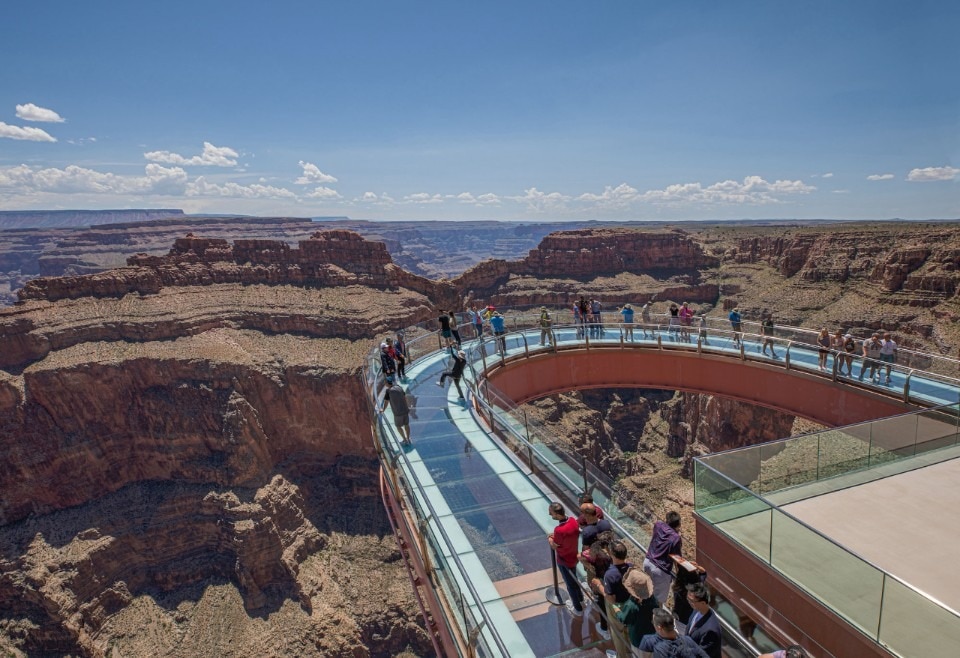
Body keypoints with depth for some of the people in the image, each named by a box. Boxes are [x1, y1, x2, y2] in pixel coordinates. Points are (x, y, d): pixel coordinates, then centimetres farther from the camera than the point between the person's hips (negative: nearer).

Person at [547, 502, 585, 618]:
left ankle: (578, 609, 37)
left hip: (564, 561, -7)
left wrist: (550, 539, -1)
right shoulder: (573, 520, -16)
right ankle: (580, 599, 54)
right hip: (574, 556, 7)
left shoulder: (559, 530, -38)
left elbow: (554, 546, -20)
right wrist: (555, 535, 0)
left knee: (570, 584, 17)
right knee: (574, 579, 31)